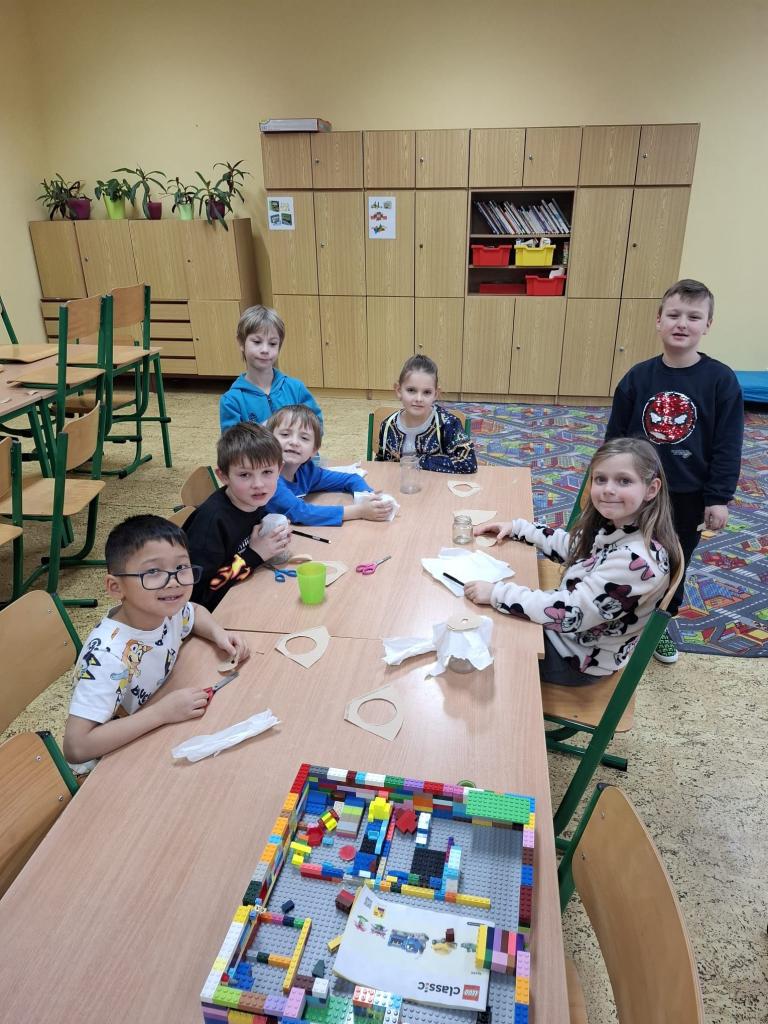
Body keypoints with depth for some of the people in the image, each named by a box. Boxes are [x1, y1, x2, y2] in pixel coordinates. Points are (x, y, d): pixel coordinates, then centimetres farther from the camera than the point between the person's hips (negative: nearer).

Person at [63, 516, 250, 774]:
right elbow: (76, 747, -36)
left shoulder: (166, 610, -13)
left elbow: (194, 612, 12)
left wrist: (218, 633, -9)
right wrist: (162, 712, -34)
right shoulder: (107, 656, -34)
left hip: (153, 737, 7)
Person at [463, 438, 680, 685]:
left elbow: (571, 614, -33)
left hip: (580, 657, -7)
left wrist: (496, 593, -30)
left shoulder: (638, 558, -34)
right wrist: (515, 527, 7)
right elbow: (572, 546, 13)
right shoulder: (615, 527, -7)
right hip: (565, 629, 7)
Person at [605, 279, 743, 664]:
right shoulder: (638, 376, -7)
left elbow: (728, 446, -8)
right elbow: (615, 436, -1)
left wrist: (719, 498, -9)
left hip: (689, 496, 0)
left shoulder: (721, 379, -11)